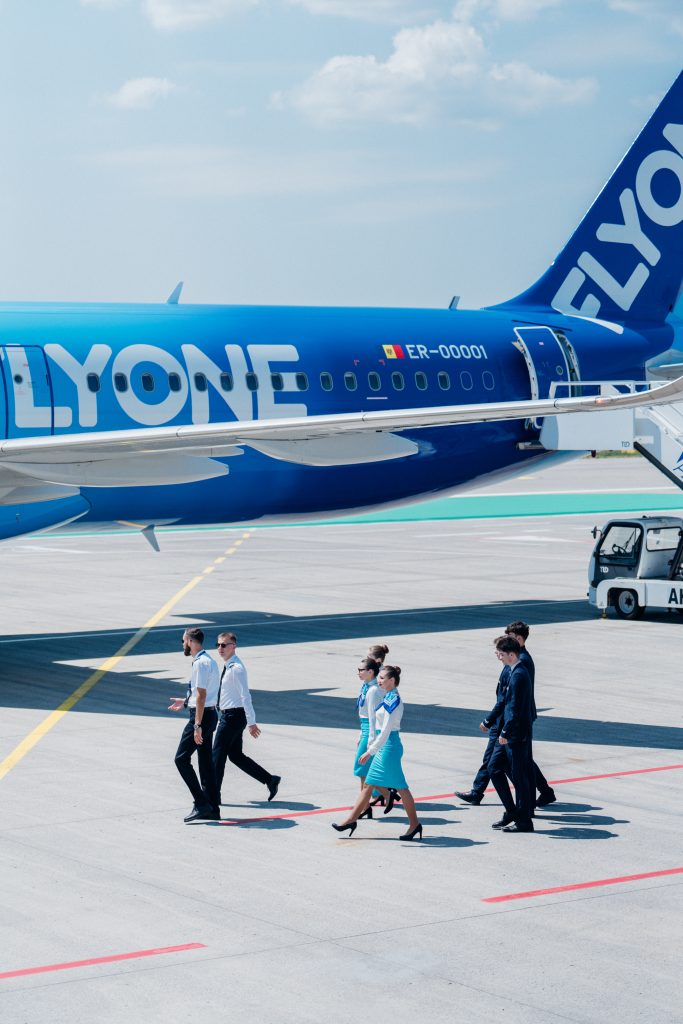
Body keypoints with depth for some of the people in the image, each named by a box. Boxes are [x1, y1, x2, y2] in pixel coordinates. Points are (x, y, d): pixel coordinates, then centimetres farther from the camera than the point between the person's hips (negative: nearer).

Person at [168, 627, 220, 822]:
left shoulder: (201, 663, -16)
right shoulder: (209, 661, 15)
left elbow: (201, 695, -21)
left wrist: (197, 725, -23)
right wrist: (186, 701, 36)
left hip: (202, 715, -10)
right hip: (209, 713, 10)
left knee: (182, 759, -8)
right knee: (206, 762, 11)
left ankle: (201, 804, -12)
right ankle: (212, 809, 12)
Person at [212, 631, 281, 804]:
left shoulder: (236, 668, -17)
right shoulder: (228, 667, 13)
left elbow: (245, 696, -21)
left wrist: (251, 723, -24)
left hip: (232, 716, -10)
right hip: (228, 716, 10)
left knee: (218, 755, -3)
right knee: (236, 755, 14)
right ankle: (270, 780, 17)